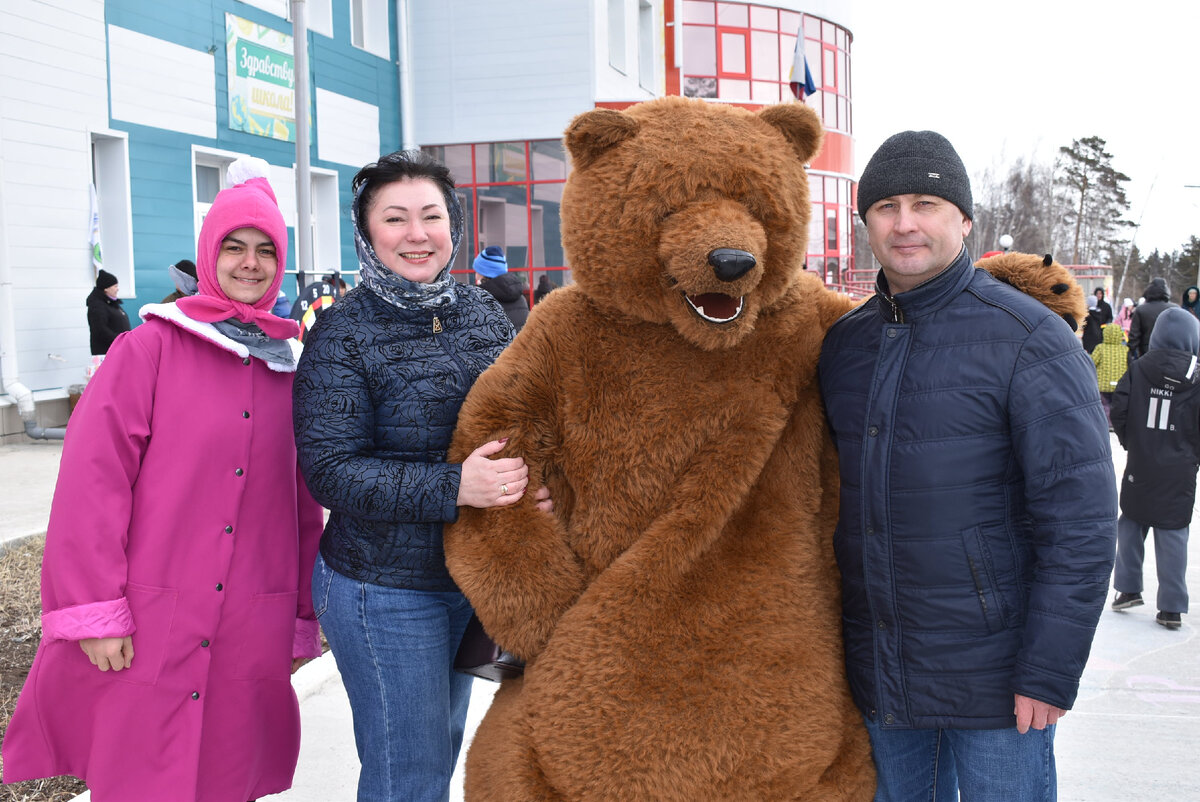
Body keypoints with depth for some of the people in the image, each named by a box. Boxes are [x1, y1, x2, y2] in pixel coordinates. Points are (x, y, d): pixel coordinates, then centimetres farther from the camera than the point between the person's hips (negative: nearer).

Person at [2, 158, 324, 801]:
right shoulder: (152, 348, -3)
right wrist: (94, 613, -13)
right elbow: (94, 477, -9)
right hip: (148, 636, -3)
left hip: (249, 640, 4)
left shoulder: (287, 370, 10)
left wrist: (303, 620, 13)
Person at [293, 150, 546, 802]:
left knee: (443, 746, 23)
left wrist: (538, 479, -10)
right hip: (385, 590, -6)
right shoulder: (342, 334, -12)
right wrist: (452, 486, -29)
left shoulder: (483, 313, 4)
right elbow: (330, 468, -18)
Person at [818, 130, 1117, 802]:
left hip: (992, 672, -5)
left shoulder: (1030, 339, -12)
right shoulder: (844, 342, 6)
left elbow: (1081, 520, -14)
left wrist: (1050, 672, -16)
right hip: (877, 672, 5)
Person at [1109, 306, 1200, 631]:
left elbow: (1119, 413, -6)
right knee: (1172, 534, 4)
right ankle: (1172, 608, 8)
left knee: (1131, 524, 18)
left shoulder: (1138, 370, -4)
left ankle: (1128, 588, 21)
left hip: (1140, 467, 1)